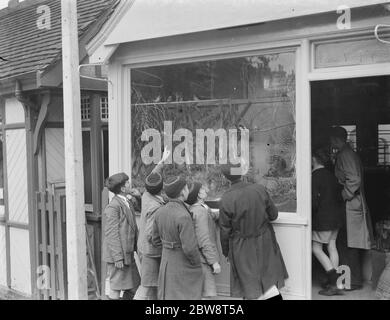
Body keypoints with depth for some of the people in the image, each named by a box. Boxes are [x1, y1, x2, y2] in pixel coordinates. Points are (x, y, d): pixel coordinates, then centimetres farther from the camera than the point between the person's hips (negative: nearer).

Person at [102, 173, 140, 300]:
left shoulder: (128, 203, 12)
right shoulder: (113, 206, -17)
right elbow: (112, 234, -19)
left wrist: (137, 247, 14)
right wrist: (118, 258, -20)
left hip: (128, 253, 9)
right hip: (117, 253, -9)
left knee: (134, 283, 16)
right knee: (116, 287, 0)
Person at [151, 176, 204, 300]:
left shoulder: (160, 212, -3)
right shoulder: (184, 216, -27)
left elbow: (156, 240, 8)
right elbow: (190, 248, -26)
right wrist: (197, 265, -8)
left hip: (167, 265, 7)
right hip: (185, 269, -7)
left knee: (168, 297, 17)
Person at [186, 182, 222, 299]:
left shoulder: (192, 209, 8)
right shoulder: (200, 211, -20)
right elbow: (204, 241, -22)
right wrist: (214, 262, -19)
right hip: (204, 260, -10)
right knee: (207, 293, -4)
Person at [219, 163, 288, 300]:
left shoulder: (226, 200, -20)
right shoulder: (260, 189, -12)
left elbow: (225, 231, -10)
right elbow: (273, 215, 0)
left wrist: (226, 252, 5)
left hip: (242, 248, -2)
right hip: (264, 242, 3)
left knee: (251, 289, 14)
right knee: (268, 279, 21)